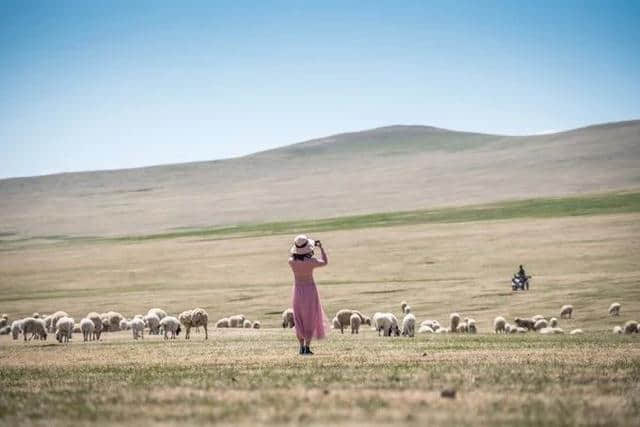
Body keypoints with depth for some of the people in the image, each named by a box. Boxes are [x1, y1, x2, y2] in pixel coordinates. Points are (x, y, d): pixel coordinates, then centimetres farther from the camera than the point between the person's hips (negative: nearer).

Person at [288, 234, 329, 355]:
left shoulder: (291, 261, -12)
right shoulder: (311, 261, -19)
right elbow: (325, 262, 0)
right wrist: (321, 248, 8)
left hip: (297, 290, 2)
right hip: (310, 290, -2)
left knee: (299, 319, 12)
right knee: (310, 320, 5)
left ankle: (302, 347, 10)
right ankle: (307, 347, -1)